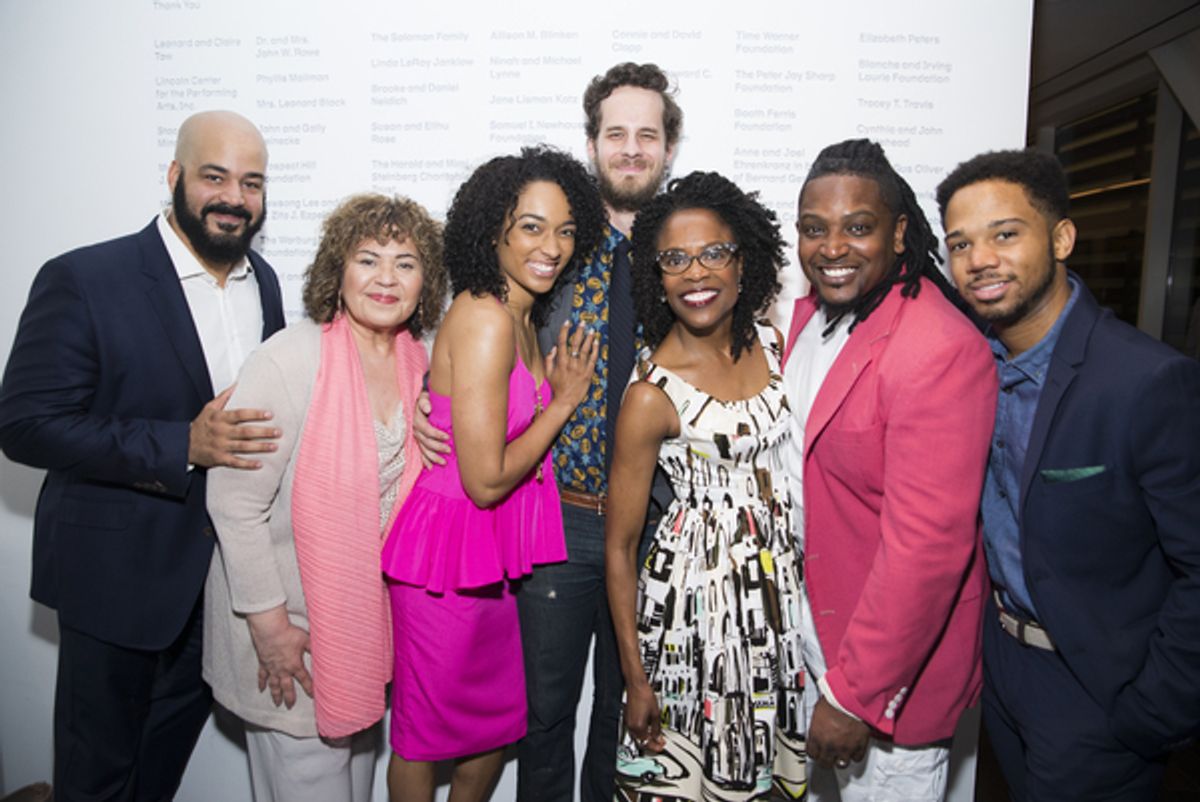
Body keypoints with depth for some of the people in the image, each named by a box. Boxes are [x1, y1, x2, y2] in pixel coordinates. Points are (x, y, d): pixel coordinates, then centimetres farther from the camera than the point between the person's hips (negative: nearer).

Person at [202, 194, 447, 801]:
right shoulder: (288, 361, -21)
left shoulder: (418, 363, -1)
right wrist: (268, 622, -16)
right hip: (288, 619, -6)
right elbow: (235, 503, -19)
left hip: (367, 611, 6)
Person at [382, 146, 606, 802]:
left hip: (496, 550, 9)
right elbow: (485, 479, -23)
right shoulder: (484, 318, -23)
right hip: (451, 547, -9)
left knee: (501, 719, 23)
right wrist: (564, 400, -14)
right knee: (426, 734, 16)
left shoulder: (525, 316, 6)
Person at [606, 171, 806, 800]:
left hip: (783, 577, 5)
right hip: (698, 588, -5)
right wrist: (635, 677, -8)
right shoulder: (653, 394, -18)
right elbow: (619, 547, -11)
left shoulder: (771, 344, -3)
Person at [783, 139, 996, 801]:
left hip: (890, 664, -7)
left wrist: (856, 693, -21)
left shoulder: (941, 351, -26)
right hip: (812, 630, 8)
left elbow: (926, 546, -27)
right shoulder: (809, 312, 1)